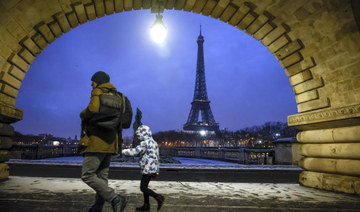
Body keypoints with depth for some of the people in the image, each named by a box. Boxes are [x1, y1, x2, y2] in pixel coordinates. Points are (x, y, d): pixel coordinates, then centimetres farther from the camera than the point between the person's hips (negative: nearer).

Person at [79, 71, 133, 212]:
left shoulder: (98, 92, -2)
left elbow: (93, 110, -21)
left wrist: (83, 115, 1)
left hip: (98, 141, -9)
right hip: (110, 142, 9)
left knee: (87, 175, -6)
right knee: (102, 176, 10)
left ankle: (115, 199, -13)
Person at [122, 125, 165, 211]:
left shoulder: (145, 143, -13)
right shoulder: (153, 143, 16)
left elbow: (134, 151, -20)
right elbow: (157, 157, 19)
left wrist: (122, 151, -8)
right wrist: (155, 171, 23)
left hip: (148, 169, -10)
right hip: (152, 169, 10)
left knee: (143, 188, -6)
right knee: (144, 187, 15)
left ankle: (158, 197, -8)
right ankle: (146, 205, 21)